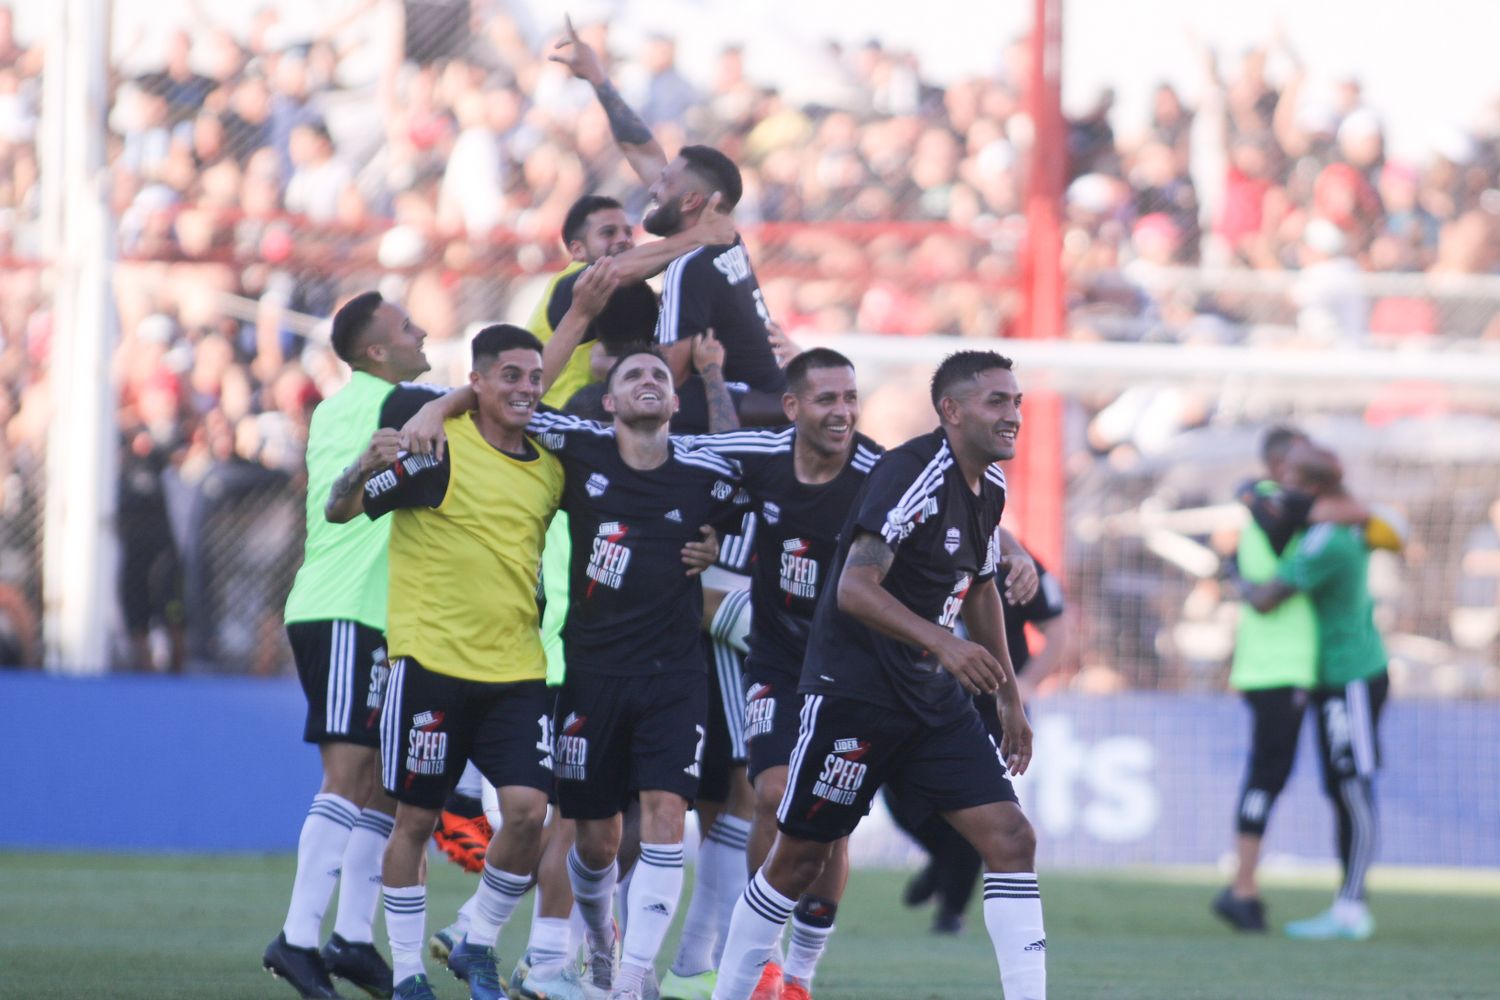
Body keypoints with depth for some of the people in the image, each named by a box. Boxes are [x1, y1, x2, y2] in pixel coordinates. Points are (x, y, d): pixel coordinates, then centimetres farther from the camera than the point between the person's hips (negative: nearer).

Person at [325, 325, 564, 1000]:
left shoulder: (549, 468, 9)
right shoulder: (439, 446, -7)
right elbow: (339, 510, -9)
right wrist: (368, 466, -29)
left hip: (517, 669, 4)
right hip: (432, 660, -4)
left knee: (528, 808, -9)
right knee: (416, 818, 2)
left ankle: (478, 946, 11)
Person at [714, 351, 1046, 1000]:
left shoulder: (990, 486, 8)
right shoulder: (912, 473, -19)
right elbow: (854, 587, -28)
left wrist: (1008, 696, 25)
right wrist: (939, 641, -39)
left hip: (934, 699, 8)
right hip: (852, 694, -8)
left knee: (1010, 838, -6)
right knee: (801, 857, 3)